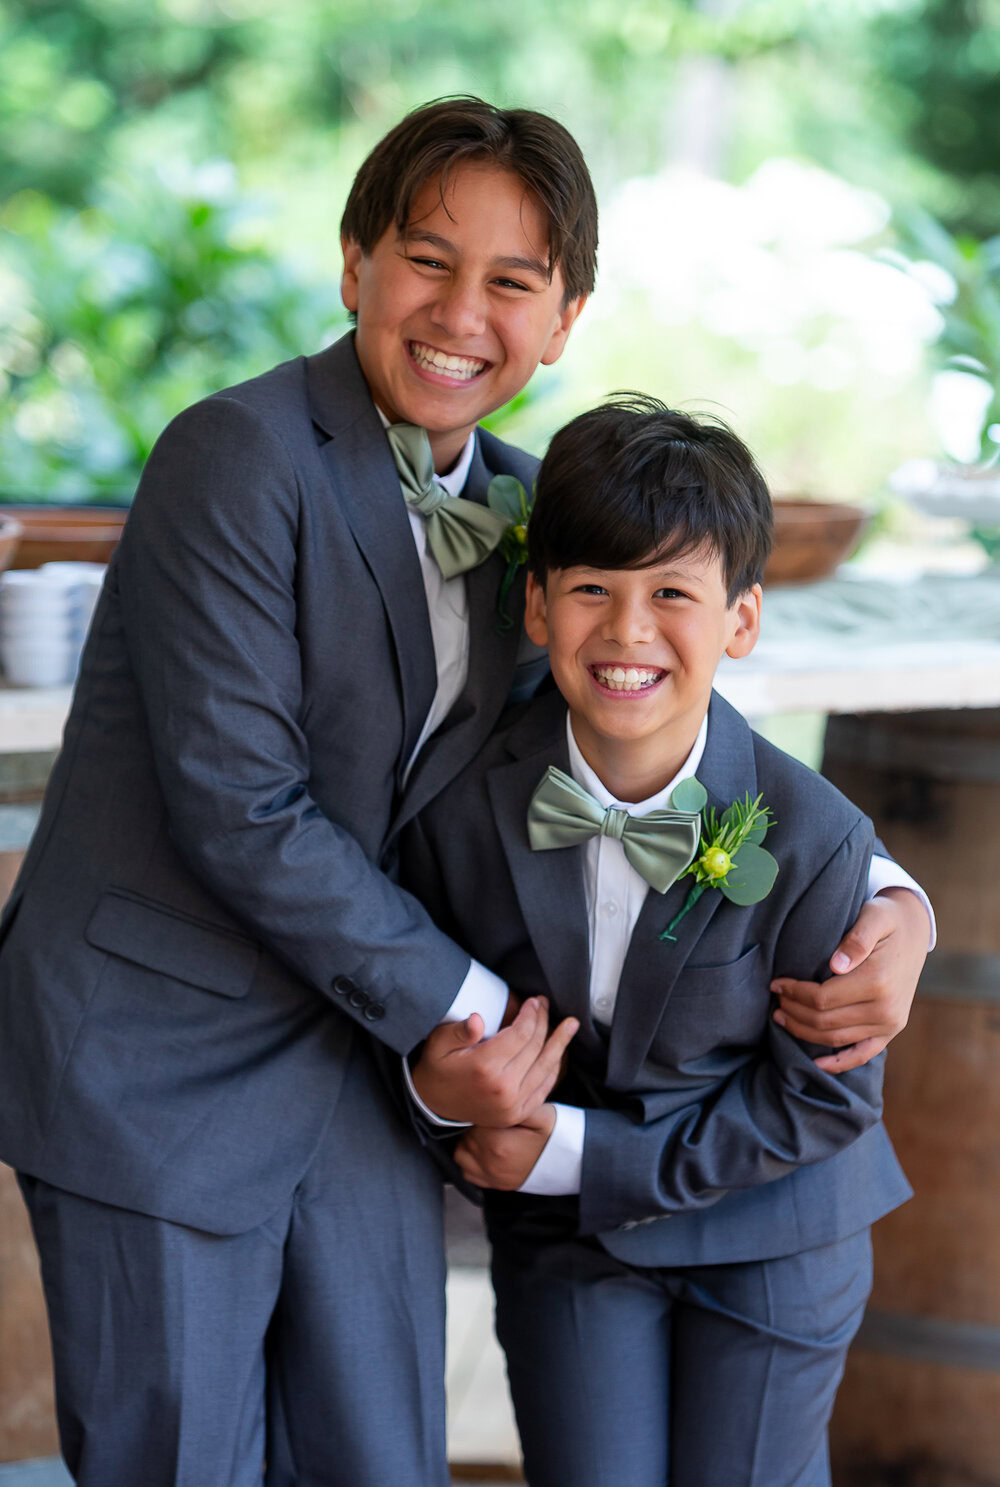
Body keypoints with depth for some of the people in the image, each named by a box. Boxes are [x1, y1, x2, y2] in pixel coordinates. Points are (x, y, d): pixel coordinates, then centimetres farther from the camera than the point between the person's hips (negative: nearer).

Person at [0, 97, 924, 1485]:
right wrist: (464, 1008, -12)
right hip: (156, 1066, -6)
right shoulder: (242, 458, -16)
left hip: (362, 1056, 7)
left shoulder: (520, 508, 8)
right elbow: (238, 808, -20)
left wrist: (885, 900, -2)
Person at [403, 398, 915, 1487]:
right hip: (564, 1235, 1)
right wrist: (437, 1083, -24)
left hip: (771, 1228, -1)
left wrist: (586, 1156, -19)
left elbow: (825, 1094, -16)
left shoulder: (811, 838, -24)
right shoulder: (462, 814, -17)